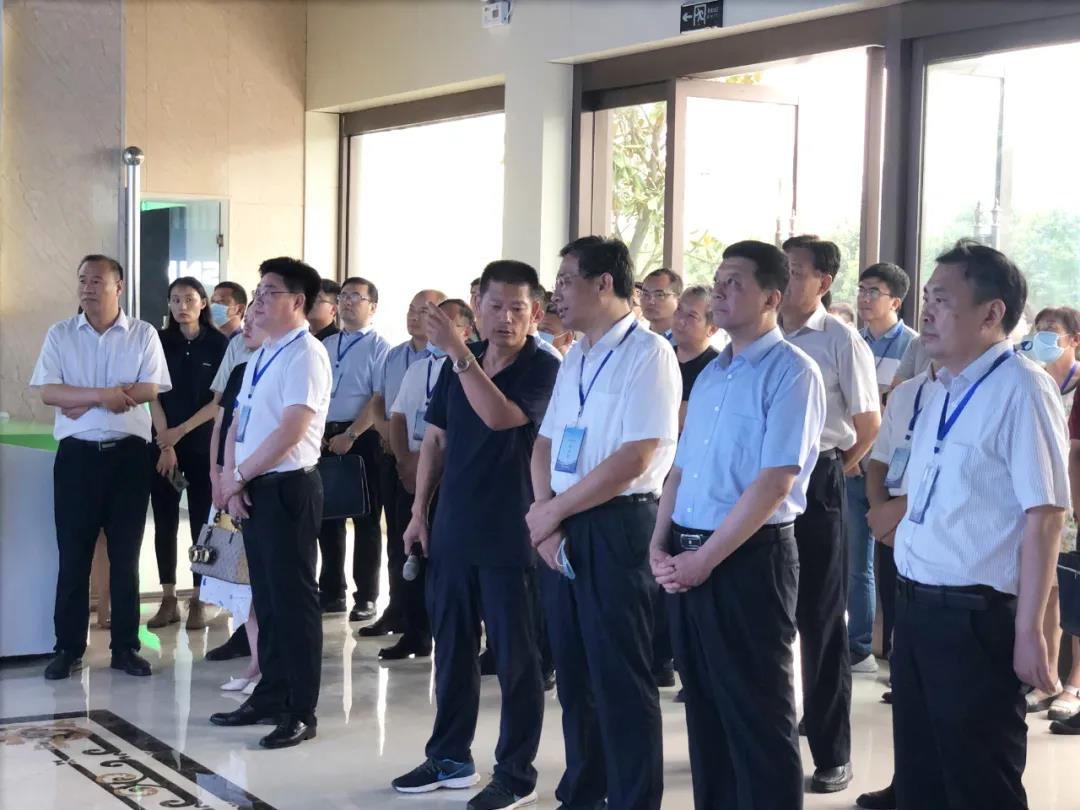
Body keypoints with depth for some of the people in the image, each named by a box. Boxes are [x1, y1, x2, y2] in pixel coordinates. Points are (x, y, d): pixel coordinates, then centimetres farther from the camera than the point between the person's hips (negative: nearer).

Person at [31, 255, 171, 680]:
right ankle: (68, 647, 10)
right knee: (73, 554, 3)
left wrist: (83, 401, -11)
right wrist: (102, 395, -17)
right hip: (77, 453, 0)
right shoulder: (60, 334, 4)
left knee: (125, 555, 6)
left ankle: (125, 646, 13)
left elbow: (149, 390, -8)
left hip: (129, 453, 0)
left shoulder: (143, 334, 2)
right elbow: (47, 391, -5)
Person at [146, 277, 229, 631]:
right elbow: (154, 397, -1)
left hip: (203, 443, -2)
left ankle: (198, 601, 8)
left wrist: (180, 432, -10)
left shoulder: (219, 343, -2)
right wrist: (165, 444, -10)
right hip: (163, 442, 2)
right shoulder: (160, 342, 3)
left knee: (201, 521, 2)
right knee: (164, 520, 4)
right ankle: (168, 600, 11)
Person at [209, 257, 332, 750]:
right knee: (266, 597, 15)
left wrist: (237, 476, -13)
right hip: (254, 489, 9)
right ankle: (271, 697, 25)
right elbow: (239, 422, 16)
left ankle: (300, 713, 4)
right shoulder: (262, 356, 15)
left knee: (293, 599, -3)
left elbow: (291, 431, -21)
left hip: (288, 487, -9)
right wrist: (233, 481, -1)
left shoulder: (306, 355, -13)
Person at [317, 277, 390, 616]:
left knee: (366, 520, 2)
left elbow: (380, 399, -12)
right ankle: (331, 593, 20)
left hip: (362, 439, -6)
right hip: (325, 437, 6)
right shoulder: (326, 345, 15)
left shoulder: (378, 347, -4)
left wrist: (351, 435, -18)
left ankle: (366, 597, 10)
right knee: (327, 516, 10)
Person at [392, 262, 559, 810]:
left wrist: (458, 351, -28)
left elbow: (499, 416, -27)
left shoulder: (543, 369, -10)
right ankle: (450, 755, 28)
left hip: (509, 534, -6)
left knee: (514, 654, 2)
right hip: (453, 527, 6)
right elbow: (435, 440, 14)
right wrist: (419, 511, 10)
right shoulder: (458, 366, 8)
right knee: (451, 645, 14)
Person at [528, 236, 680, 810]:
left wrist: (552, 510, -12)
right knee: (573, 671, 15)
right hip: (563, 529, 8)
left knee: (620, 678, -1)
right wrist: (546, 518, -3)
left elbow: (635, 459, -19)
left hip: (618, 528, -8)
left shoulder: (648, 354, -11)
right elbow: (545, 445, 15)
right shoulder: (573, 360, 14)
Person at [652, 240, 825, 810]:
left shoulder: (791, 373, -11)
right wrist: (660, 547, 3)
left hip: (750, 559, -8)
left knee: (757, 715, 2)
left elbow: (774, 483, -18)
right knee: (705, 707, 15)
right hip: (687, 560, 8)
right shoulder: (710, 374, 14)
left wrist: (704, 559, -17)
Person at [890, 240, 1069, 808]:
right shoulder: (939, 392, 12)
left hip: (976, 617, -8)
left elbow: (1044, 517, -17)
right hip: (915, 608, 8)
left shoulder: (1021, 390, -14)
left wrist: (1028, 630, -18)